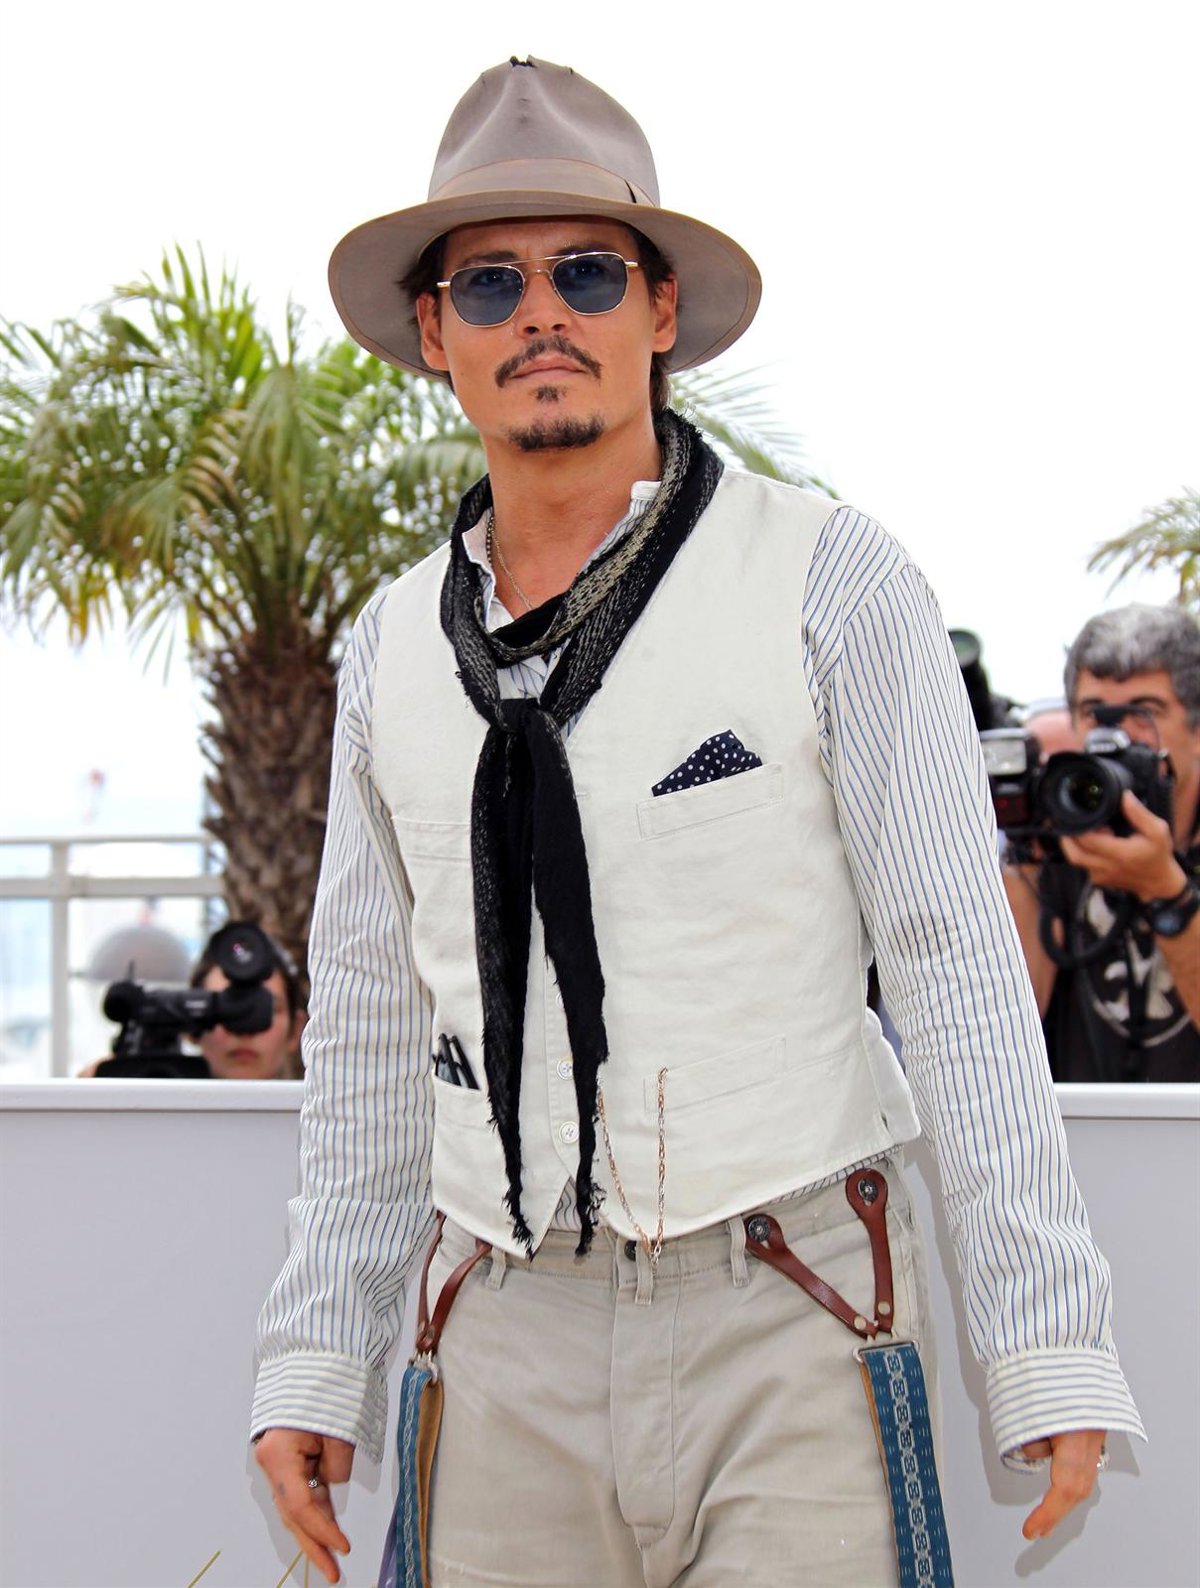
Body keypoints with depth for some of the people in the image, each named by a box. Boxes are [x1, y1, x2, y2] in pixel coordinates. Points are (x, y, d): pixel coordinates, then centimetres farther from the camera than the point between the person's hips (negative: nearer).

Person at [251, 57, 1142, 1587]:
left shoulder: (830, 581, -3)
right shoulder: (395, 645, 9)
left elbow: (958, 963, -6)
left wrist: (1048, 1347, -10)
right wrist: (314, 1361, 12)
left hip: (785, 1311, -3)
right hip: (514, 1344, 4)